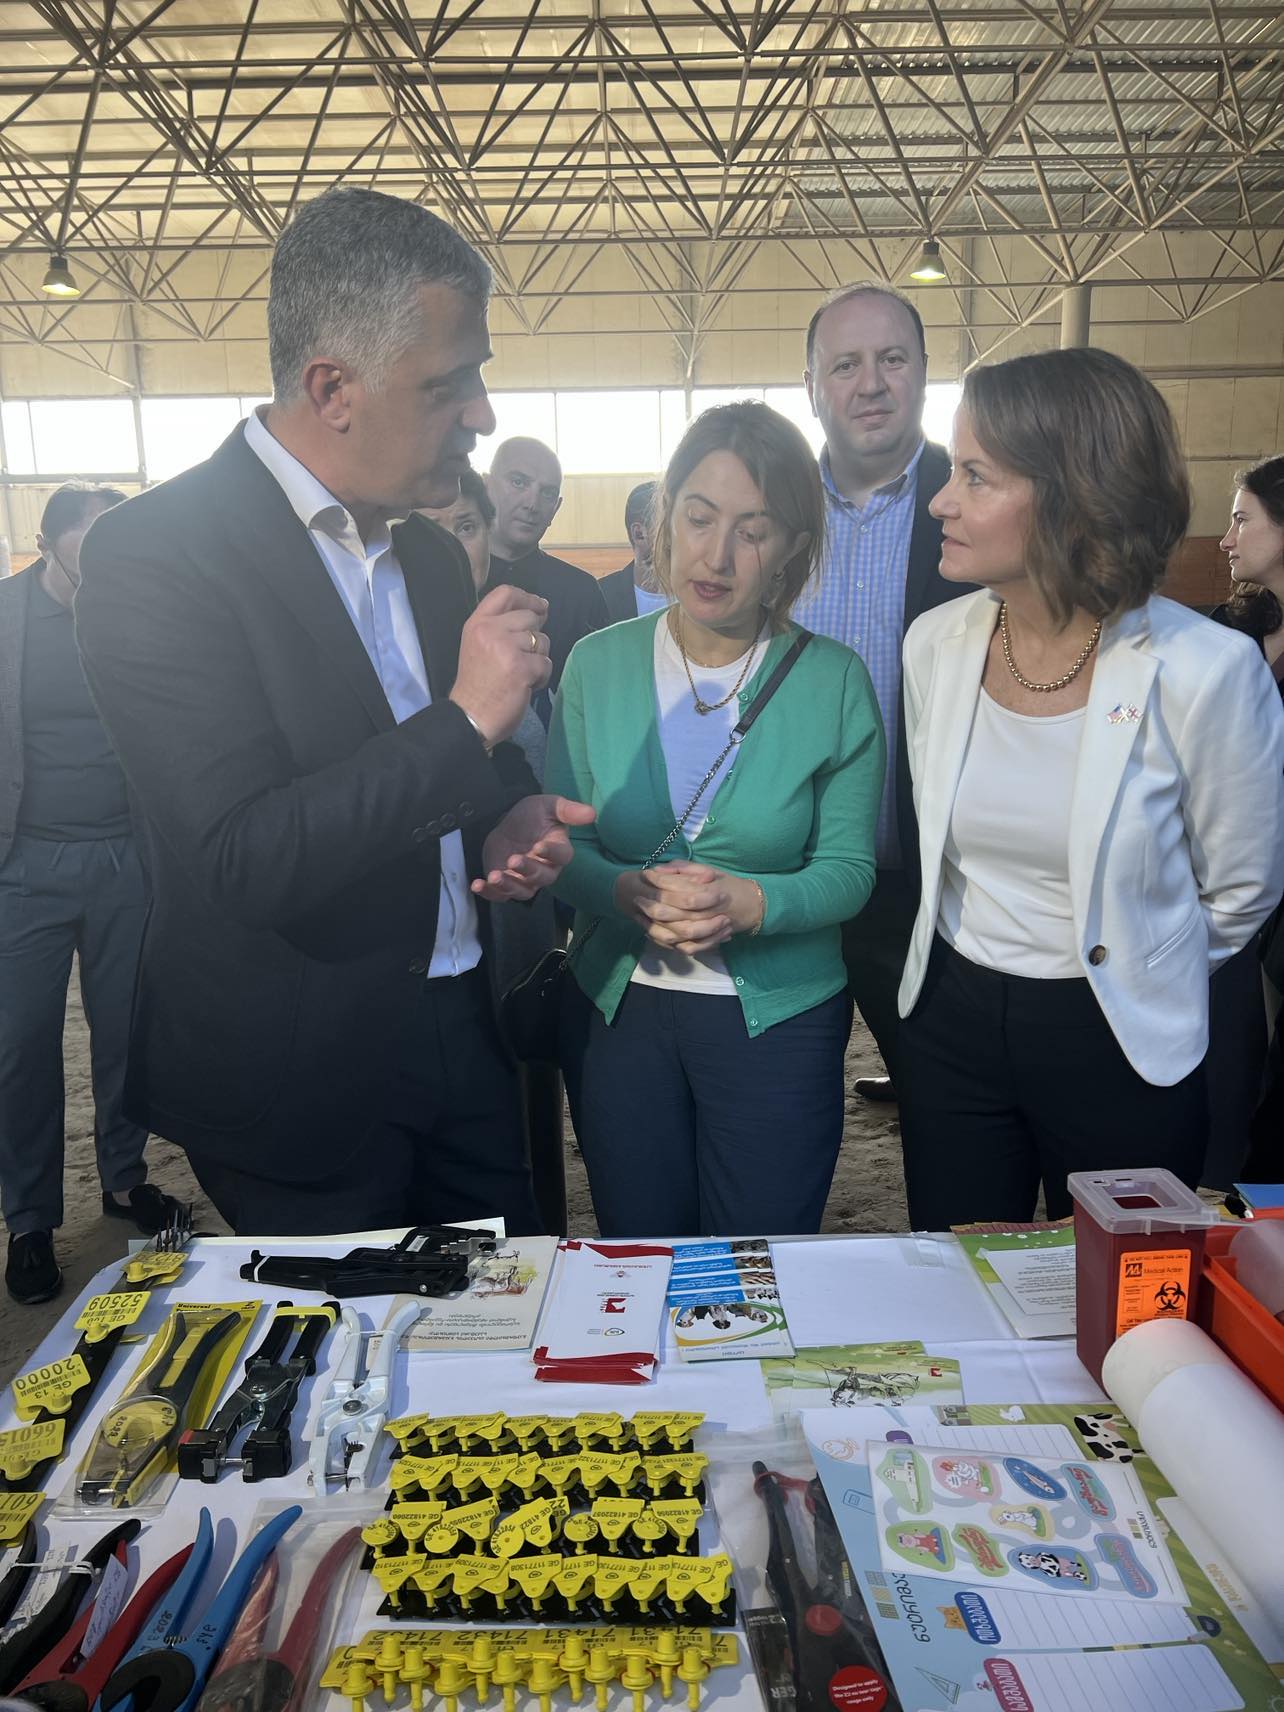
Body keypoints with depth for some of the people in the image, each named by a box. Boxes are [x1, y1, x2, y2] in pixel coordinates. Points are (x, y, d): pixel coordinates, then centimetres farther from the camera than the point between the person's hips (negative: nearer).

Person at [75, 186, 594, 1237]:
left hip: (461, 1034, 7)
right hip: (300, 1081, -6)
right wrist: (466, 718, -25)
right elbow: (242, 862, -23)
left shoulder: (432, 555, 7)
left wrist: (518, 822, -4)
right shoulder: (158, 551, -16)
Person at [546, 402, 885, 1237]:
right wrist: (627, 891, -23)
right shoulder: (597, 665, -1)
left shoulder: (834, 681, -6)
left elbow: (849, 868, -7)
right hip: (619, 1006, 2)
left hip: (779, 1019, -1)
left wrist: (751, 904, -26)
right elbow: (563, 843, -2)